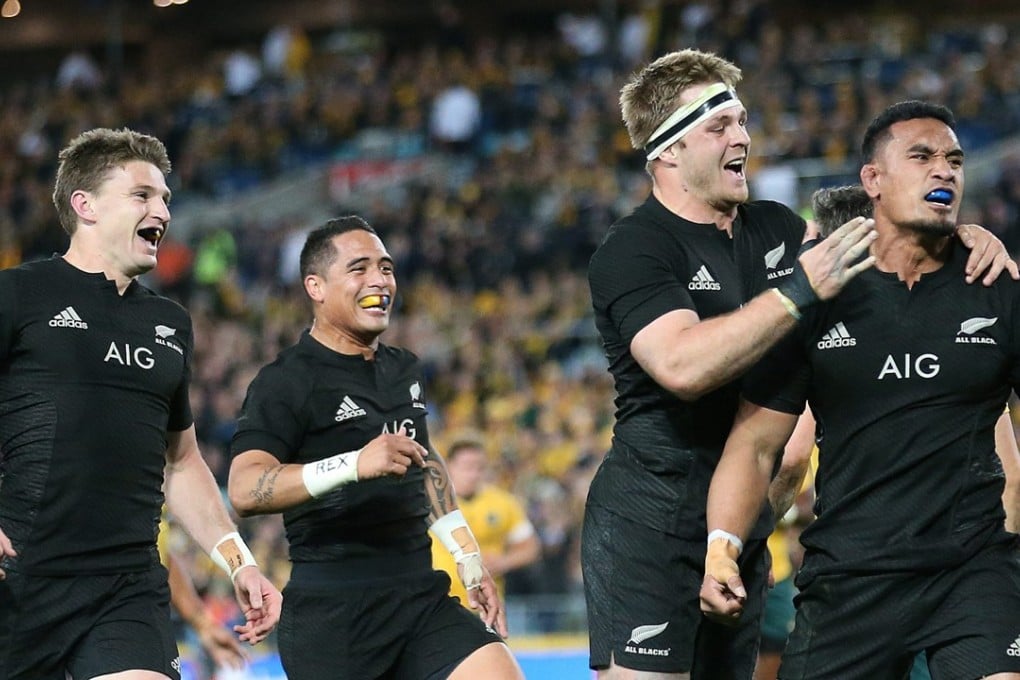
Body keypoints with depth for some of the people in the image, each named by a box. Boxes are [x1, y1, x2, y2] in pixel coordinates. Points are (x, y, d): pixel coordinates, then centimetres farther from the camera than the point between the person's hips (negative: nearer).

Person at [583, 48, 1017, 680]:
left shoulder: (773, 227, 12)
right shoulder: (632, 250, -11)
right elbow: (681, 366, -28)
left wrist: (969, 239, -2)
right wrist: (801, 289, -28)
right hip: (650, 525, -8)